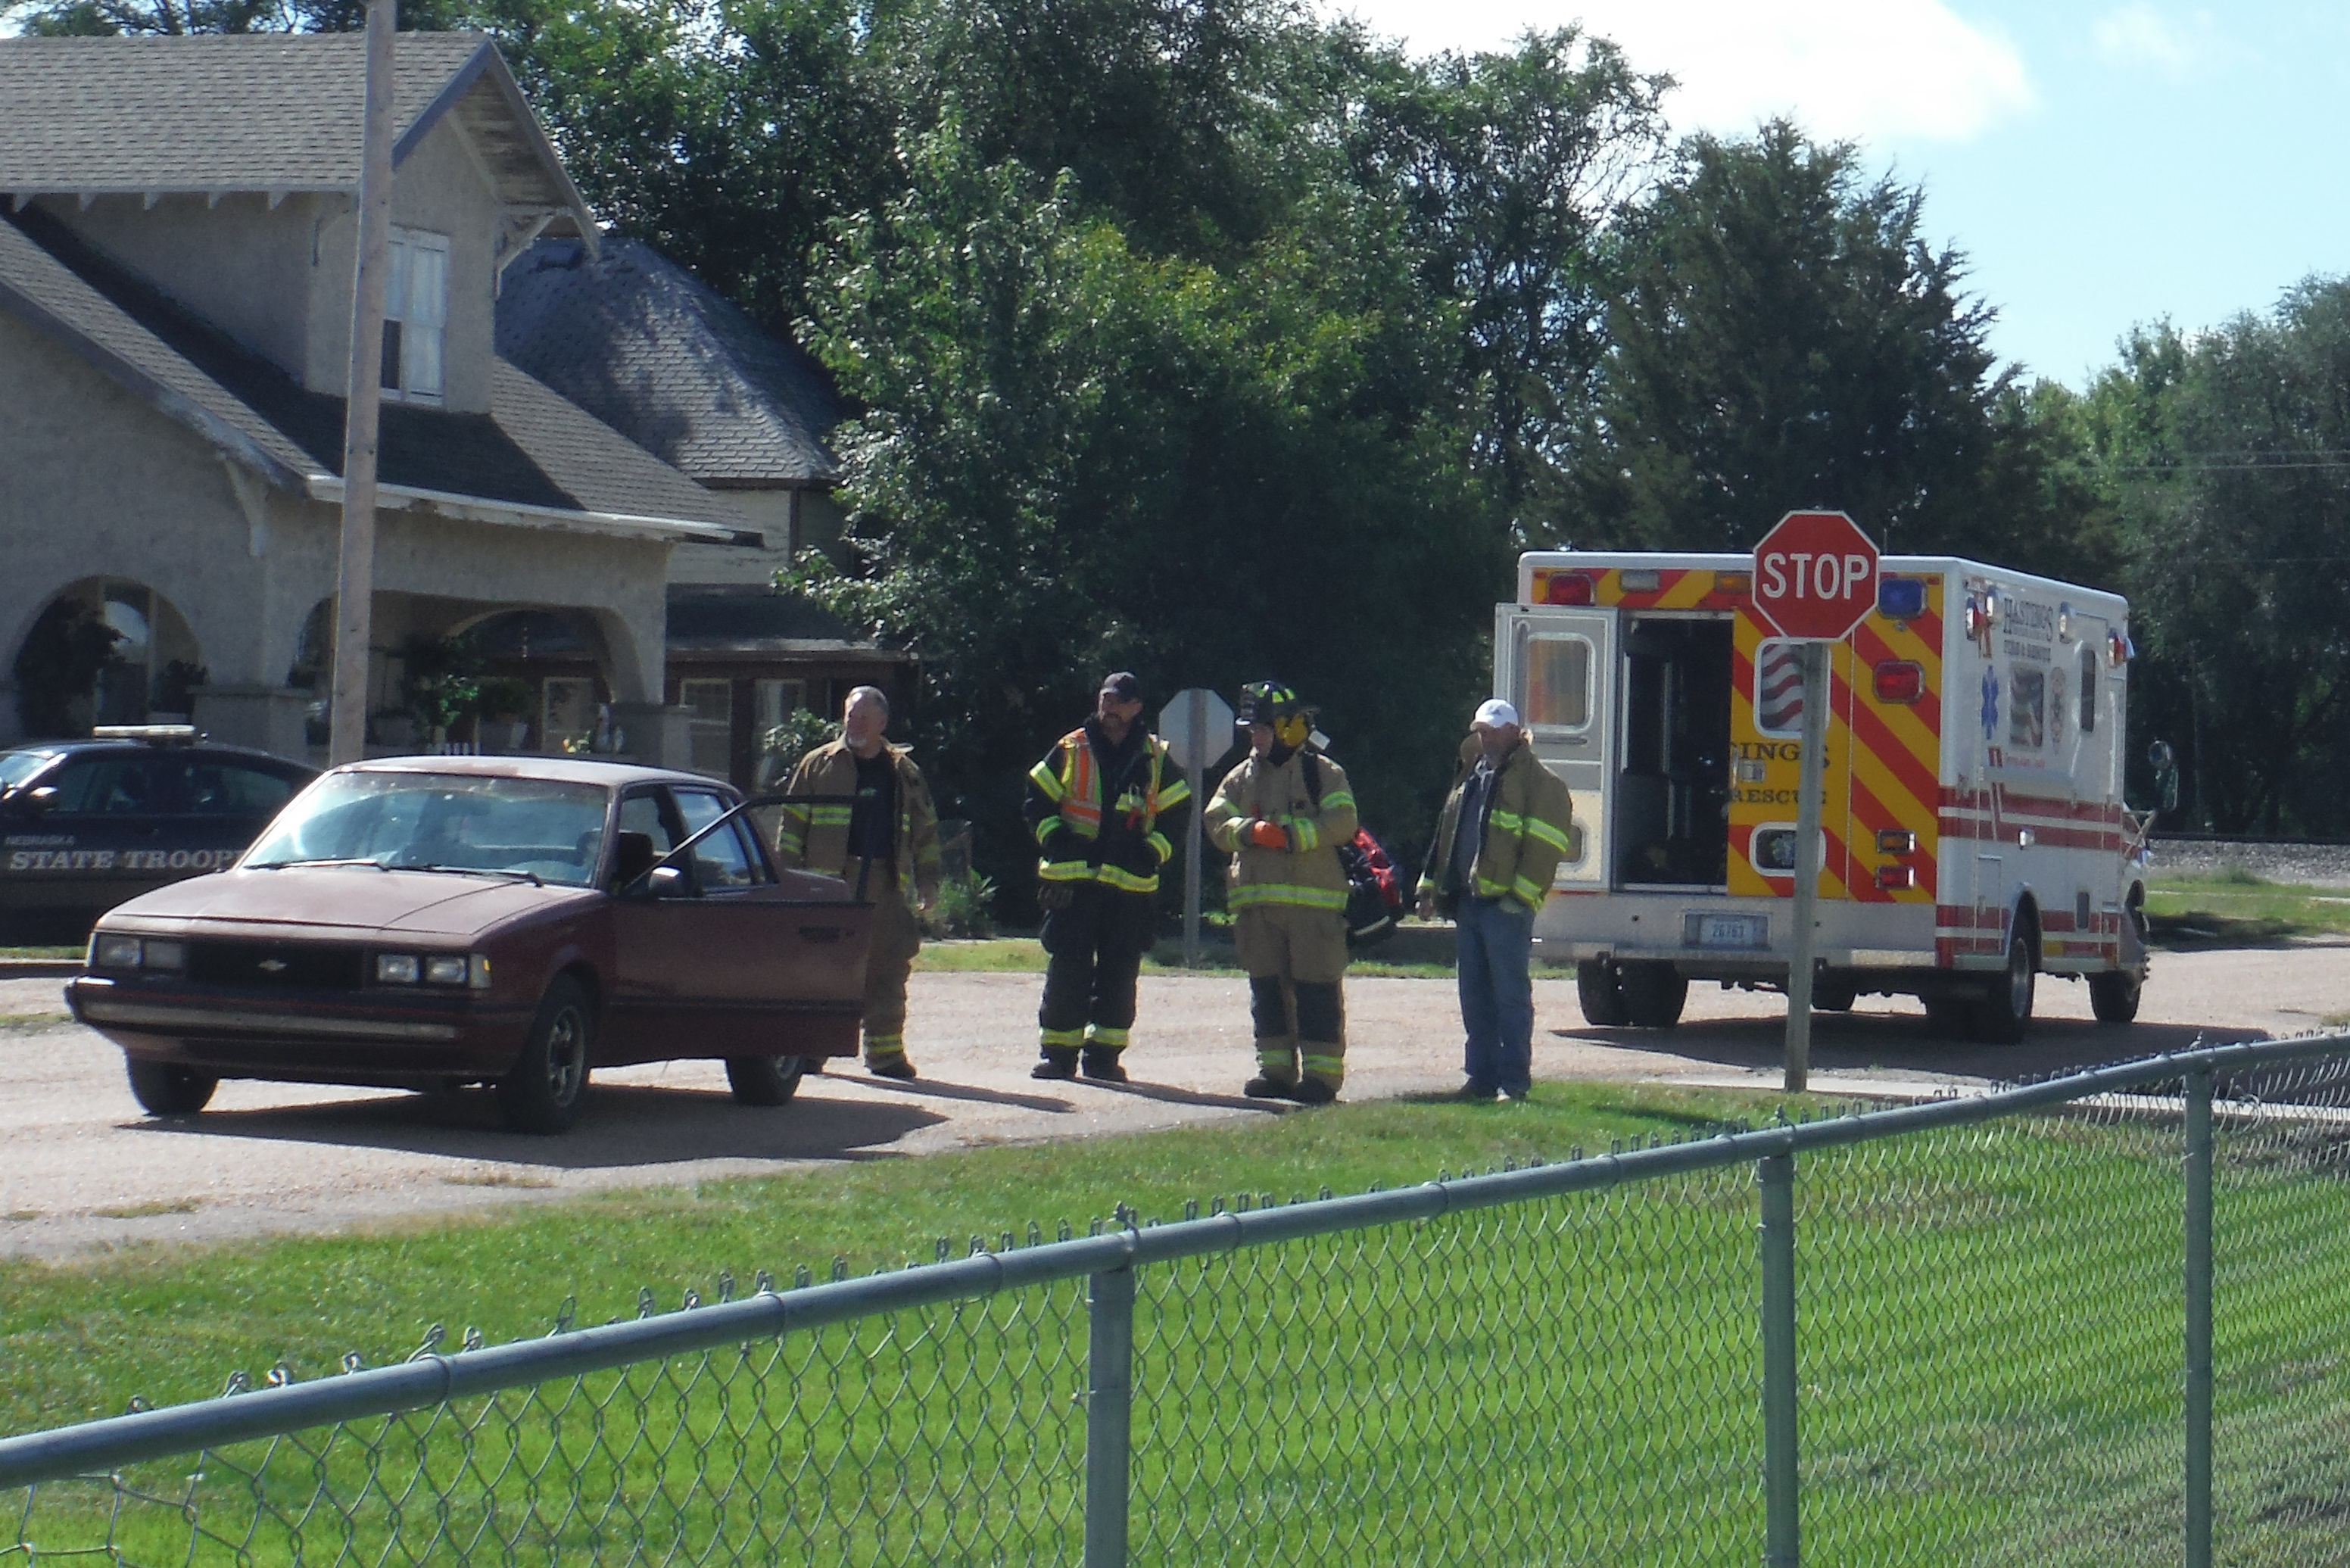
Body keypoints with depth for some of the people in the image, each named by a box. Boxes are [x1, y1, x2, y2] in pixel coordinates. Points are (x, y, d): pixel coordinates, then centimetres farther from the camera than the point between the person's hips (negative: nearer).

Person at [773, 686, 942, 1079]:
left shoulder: (904, 773, 16)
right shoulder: (818, 766, 8)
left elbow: (926, 829, 21)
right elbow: (792, 824, 8)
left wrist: (927, 880, 13)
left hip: (886, 887, 2)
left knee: (888, 972, 0)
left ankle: (885, 1050, 6)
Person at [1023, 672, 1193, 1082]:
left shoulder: (1156, 759, 9)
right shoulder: (1070, 751, 7)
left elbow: (1175, 813, 12)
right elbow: (1038, 804, 10)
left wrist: (1152, 853, -3)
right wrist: (1056, 841, -5)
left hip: (1132, 884, 1)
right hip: (1071, 881, -1)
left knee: (1119, 973, 3)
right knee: (1067, 970, -2)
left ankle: (1104, 1054, 10)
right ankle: (1059, 1054, 3)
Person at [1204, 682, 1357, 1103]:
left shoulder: (1323, 773, 1)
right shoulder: (1242, 778, 15)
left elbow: (1342, 821, -11)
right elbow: (1217, 822, 4)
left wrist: (1293, 834, -21)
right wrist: (1253, 831, -16)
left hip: (1313, 900, -5)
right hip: (1256, 902, 5)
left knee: (1317, 989, -5)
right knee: (1267, 989, 8)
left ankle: (1321, 1073, -3)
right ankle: (1275, 1069, 16)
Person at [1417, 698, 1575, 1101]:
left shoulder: (1539, 782, -5)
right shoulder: (1470, 776, 20)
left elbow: (1543, 846, -12)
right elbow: (1447, 833, 25)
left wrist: (1521, 895, -19)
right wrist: (1430, 886, 20)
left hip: (1505, 905, -8)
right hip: (1468, 902, 8)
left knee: (1510, 994, -5)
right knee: (1475, 996, 10)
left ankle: (1514, 1082, -3)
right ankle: (1481, 1076, 16)